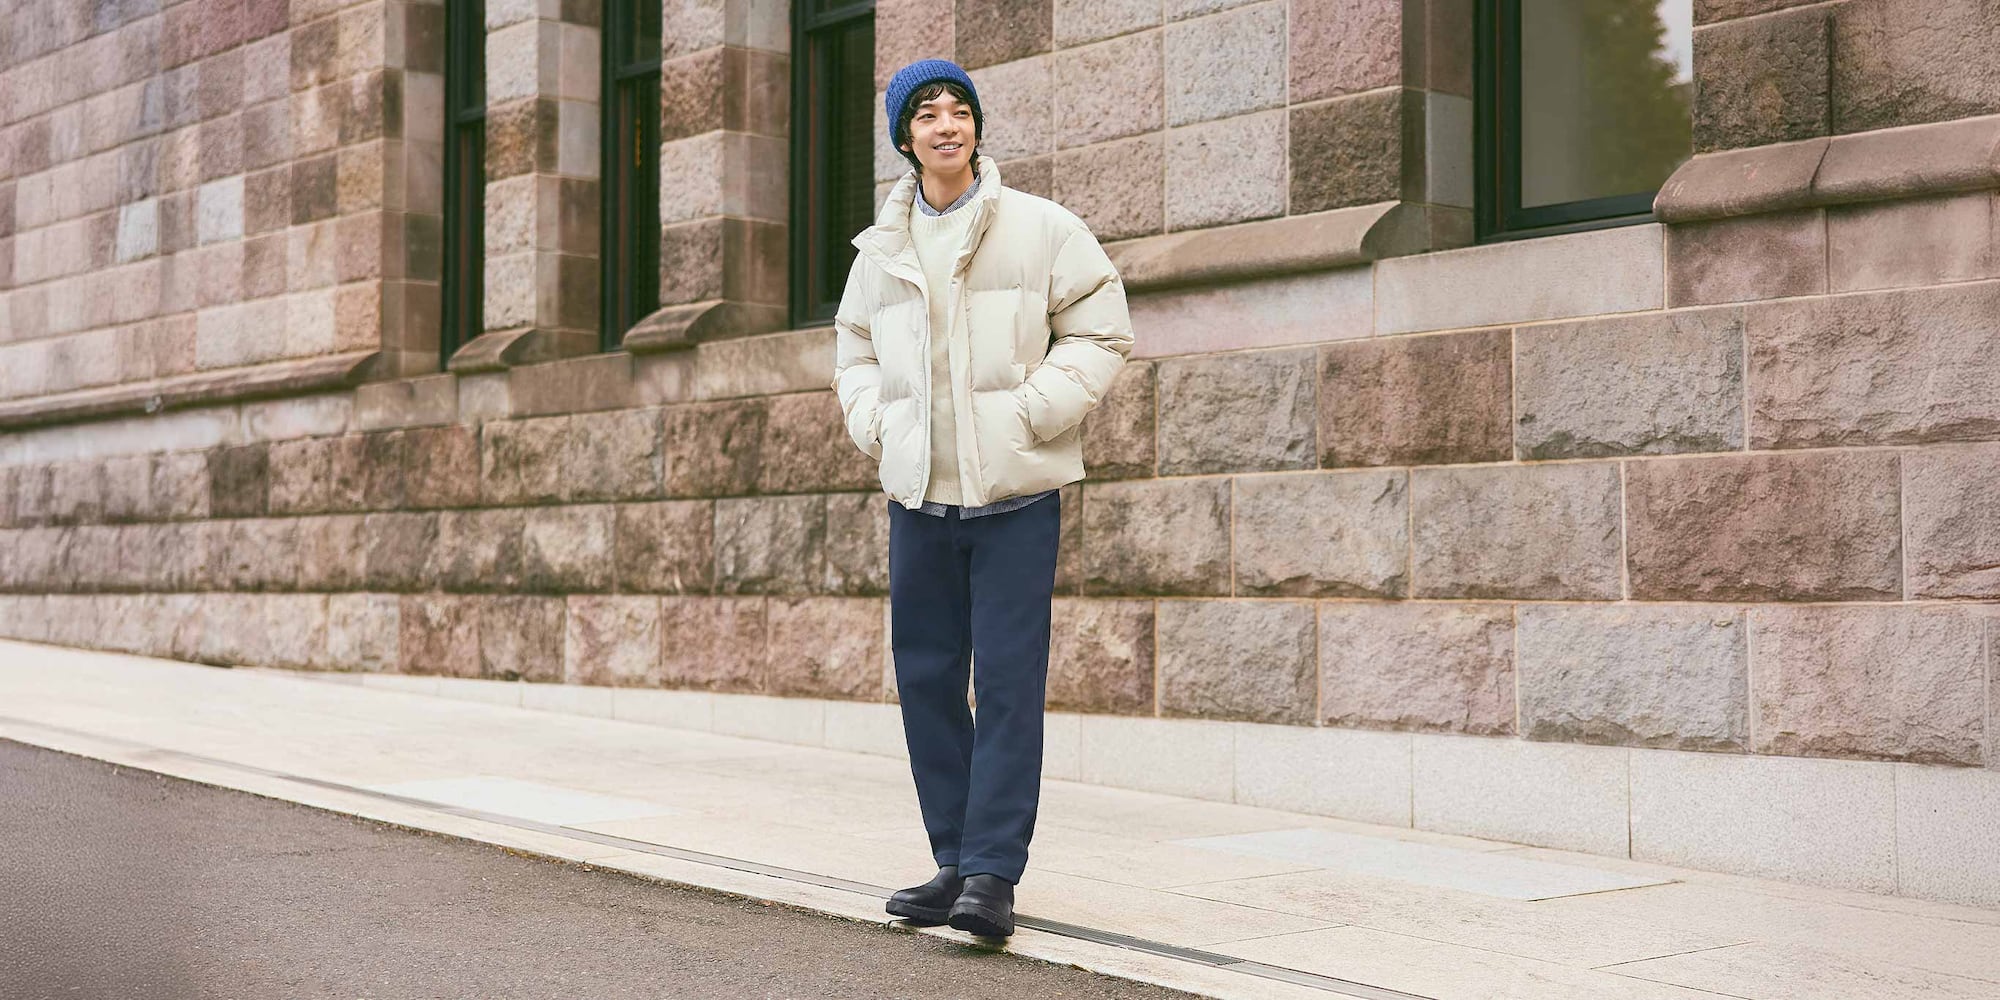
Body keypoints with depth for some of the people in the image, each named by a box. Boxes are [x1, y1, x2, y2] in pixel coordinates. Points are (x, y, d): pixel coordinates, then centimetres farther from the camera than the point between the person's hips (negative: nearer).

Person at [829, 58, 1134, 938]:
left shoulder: (1042, 228, 0)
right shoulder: (881, 249, 11)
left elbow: (1100, 335, 1)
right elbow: (855, 351, 23)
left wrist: (1029, 412, -9)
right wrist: (876, 425, 5)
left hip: (1015, 493, -4)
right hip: (918, 496, 4)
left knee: (1008, 683, -6)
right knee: (926, 679, 7)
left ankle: (992, 873, -1)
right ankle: (955, 863, 18)